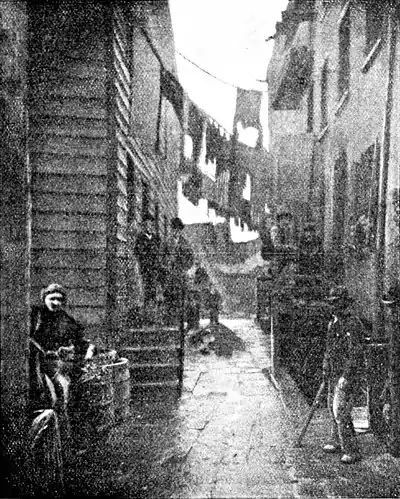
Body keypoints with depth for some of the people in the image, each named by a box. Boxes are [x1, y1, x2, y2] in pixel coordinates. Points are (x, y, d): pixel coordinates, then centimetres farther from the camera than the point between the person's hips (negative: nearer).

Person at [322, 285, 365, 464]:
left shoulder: (352, 323, -18)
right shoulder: (334, 321, 11)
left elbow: (355, 353, -22)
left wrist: (346, 377, -23)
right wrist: (326, 366, 20)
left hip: (348, 372, -9)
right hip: (334, 372, 9)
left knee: (341, 410, -12)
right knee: (333, 407, 17)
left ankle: (351, 451, -4)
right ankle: (336, 442, 33)